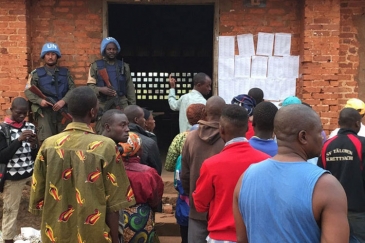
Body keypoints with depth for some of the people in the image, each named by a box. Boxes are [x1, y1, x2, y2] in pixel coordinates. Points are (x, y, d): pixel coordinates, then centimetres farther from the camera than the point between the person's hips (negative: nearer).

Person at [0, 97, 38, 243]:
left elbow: (35, 156, 7)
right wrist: (18, 140, -24)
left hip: (31, 172, 4)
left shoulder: (30, 127, 3)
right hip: (13, 176, -4)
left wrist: (34, 145, -15)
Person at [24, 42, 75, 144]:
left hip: (63, 110, 2)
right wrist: (39, 101, -15)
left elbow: (72, 89, 6)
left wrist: (64, 101, -12)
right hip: (44, 111, -2)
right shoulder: (36, 73, 10)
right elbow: (28, 91, 3)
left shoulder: (65, 72, 15)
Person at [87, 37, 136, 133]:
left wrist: (133, 105, 7)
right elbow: (90, 86, 4)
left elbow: (130, 87, 14)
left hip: (121, 103, 2)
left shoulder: (124, 66, 15)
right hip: (102, 104, -2)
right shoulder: (96, 66, 8)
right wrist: (101, 90, -17)